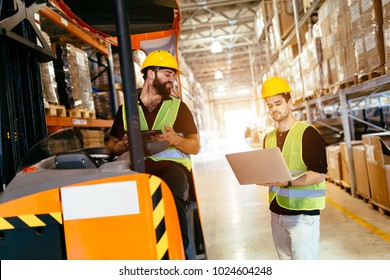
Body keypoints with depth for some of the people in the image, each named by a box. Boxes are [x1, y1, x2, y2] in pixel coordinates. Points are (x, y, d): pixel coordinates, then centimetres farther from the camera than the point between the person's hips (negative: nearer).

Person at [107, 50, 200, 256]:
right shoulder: (126, 108, 17)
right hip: (137, 165, 2)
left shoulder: (178, 106, 15)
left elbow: (195, 146, 12)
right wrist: (124, 144, -5)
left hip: (172, 164, -1)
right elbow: (112, 146, 19)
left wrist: (175, 140, -10)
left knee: (172, 193, -35)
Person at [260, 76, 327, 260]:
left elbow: (319, 174, -16)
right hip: (277, 212, 7)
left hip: (303, 213, -6)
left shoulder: (307, 133, -10)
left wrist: (287, 183, -26)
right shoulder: (269, 138, 12)